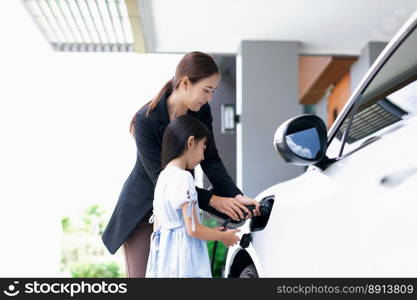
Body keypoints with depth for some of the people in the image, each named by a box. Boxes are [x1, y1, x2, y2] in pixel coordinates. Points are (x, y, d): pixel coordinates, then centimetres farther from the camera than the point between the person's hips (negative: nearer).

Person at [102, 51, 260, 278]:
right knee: (141, 274, 2)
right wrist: (213, 200, -30)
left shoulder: (202, 113, -8)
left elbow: (211, 161, -7)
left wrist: (236, 196, -24)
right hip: (142, 210, -4)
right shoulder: (146, 120, -25)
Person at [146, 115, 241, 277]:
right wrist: (224, 236, 1)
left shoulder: (163, 176, 13)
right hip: (183, 265, -9)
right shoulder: (183, 177, -13)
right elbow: (193, 229, -17)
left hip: (164, 262, 9)